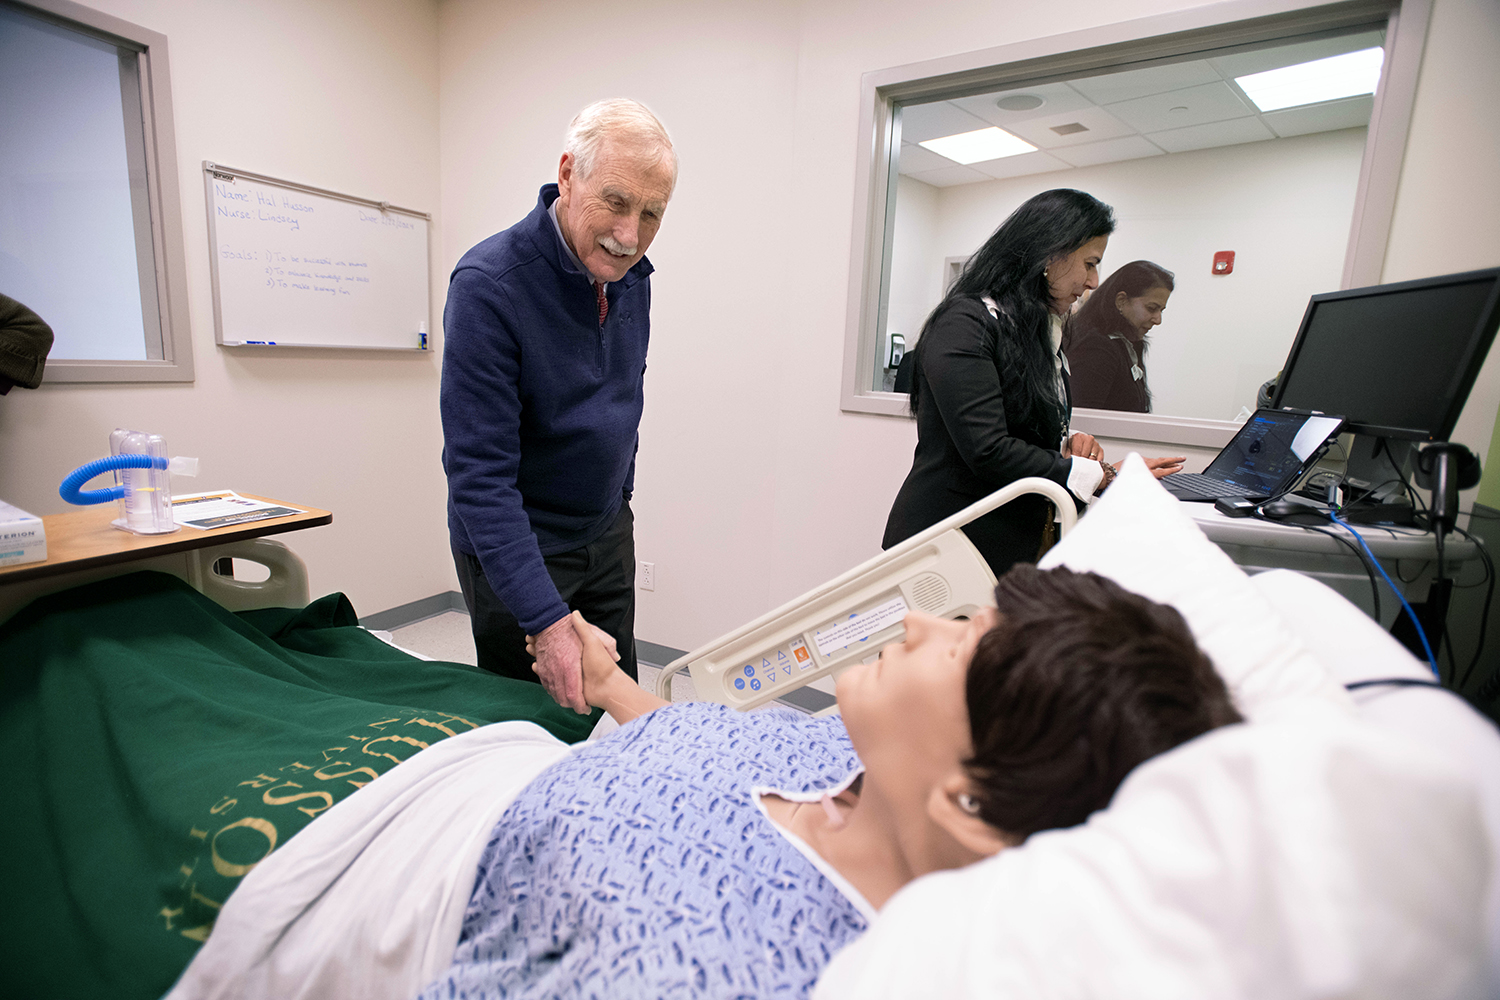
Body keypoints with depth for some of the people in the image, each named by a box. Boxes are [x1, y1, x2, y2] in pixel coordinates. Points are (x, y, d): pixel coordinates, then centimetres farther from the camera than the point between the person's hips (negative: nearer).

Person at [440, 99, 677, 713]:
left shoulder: (632, 274, -3)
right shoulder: (488, 285, -25)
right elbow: (479, 473, -28)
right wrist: (545, 620, -32)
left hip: (607, 533, 6)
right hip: (514, 543, -6)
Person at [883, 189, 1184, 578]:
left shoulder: (1040, 329, 14)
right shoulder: (965, 323, -15)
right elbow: (987, 451, -24)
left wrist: (1066, 445, 1)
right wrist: (1102, 475, -16)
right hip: (950, 544, -8)